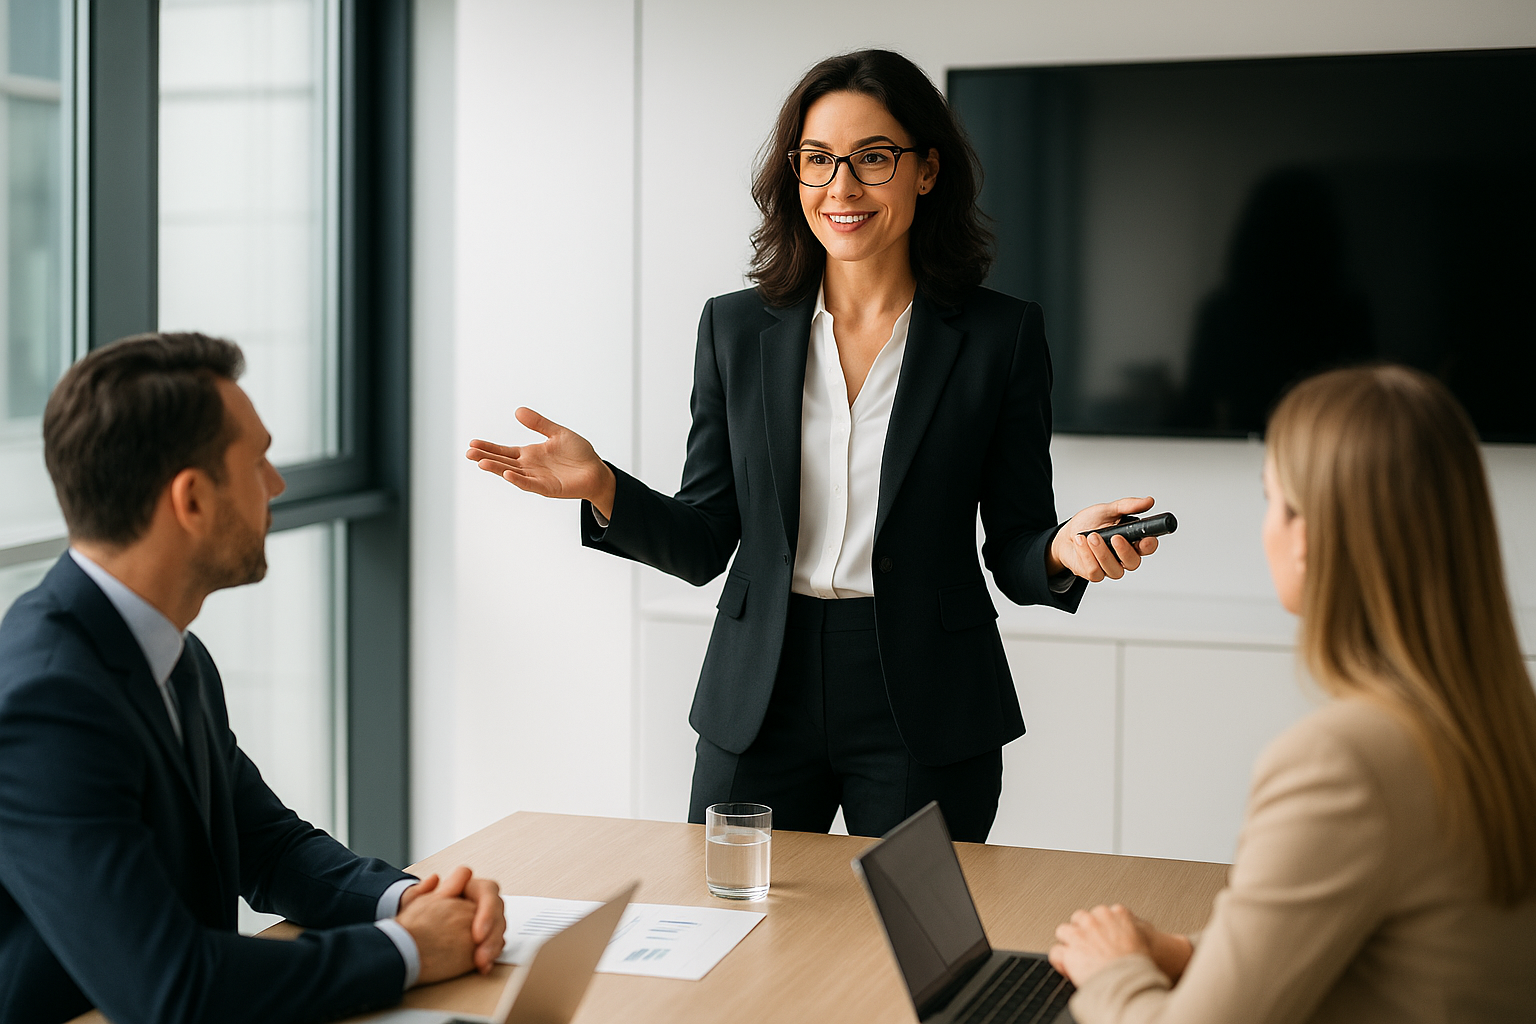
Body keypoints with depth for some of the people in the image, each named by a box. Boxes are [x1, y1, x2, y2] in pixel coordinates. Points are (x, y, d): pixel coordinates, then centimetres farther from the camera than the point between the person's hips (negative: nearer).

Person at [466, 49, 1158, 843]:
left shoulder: (1001, 335, -2)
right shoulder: (736, 328, 4)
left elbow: (1014, 550, 0)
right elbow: (705, 545, 4)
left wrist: (1065, 548, -21)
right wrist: (602, 488, -13)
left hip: (925, 717, -1)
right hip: (761, 702, 2)